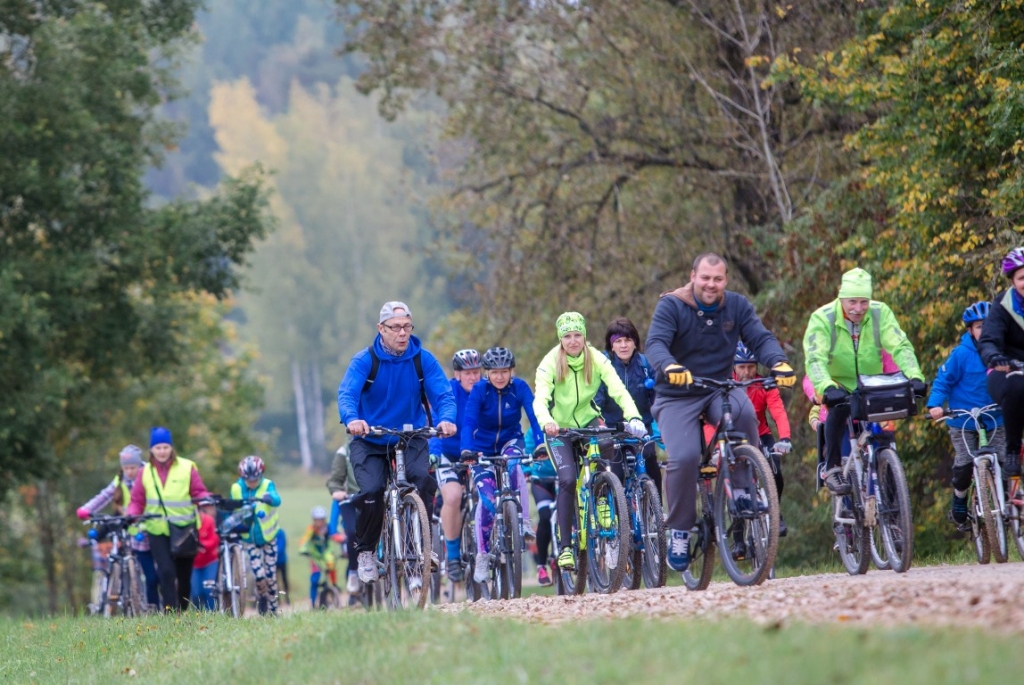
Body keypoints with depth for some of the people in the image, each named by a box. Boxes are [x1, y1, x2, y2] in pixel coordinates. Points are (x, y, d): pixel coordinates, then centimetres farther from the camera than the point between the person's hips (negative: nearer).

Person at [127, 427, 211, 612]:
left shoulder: (187, 468, 0)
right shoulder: (146, 472, 5)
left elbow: (198, 492, -2)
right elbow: (137, 500, 5)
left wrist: (205, 499, -25)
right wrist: (131, 515, -14)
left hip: (184, 529, 0)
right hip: (158, 530, 0)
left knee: (184, 575, 9)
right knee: (166, 572, -16)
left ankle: (183, 611, 24)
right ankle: (170, 611, -15)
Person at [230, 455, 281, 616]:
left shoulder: (267, 485, -14)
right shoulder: (236, 489, -8)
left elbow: (276, 500, -35)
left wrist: (267, 498, -56)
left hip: (268, 537, -1)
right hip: (250, 539, 1)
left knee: (270, 575, 0)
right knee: (259, 574, -12)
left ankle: (273, 609, 17)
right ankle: (261, 597, 19)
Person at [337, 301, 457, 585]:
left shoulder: (423, 360, -6)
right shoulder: (364, 361, -12)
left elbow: (443, 394, -15)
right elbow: (347, 394, -25)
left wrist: (446, 418, -39)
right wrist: (352, 419, -48)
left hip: (411, 439, 1)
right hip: (369, 442, -1)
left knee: (424, 479, -28)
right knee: (371, 491, -24)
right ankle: (366, 551, 0)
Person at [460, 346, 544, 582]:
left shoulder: (520, 387, -17)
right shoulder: (480, 390, -20)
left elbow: (534, 416, -25)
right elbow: (468, 421, -29)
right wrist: (467, 450, -46)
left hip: (511, 441, 1)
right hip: (484, 447, 0)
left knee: (514, 465, -36)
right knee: (487, 500, -15)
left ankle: (523, 521, -24)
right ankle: (483, 556, 0)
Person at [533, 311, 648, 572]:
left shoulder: (597, 359, -14)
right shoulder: (550, 363, -18)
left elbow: (619, 390, -24)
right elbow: (540, 399, -31)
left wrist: (633, 417, -43)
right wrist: (546, 422, -53)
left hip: (587, 421, 1)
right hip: (559, 428, -1)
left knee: (606, 444, -33)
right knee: (568, 480, -20)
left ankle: (602, 498, -9)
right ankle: (565, 546, -12)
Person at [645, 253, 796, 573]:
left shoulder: (737, 306, -1)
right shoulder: (671, 306, -10)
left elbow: (761, 338, -10)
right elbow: (655, 343, -23)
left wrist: (779, 363, -32)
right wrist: (670, 367, -46)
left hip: (720, 389, 2)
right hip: (678, 396, -2)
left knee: (744, 412, -33)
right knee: (685, 458, -24)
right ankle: (679, 531, -6)